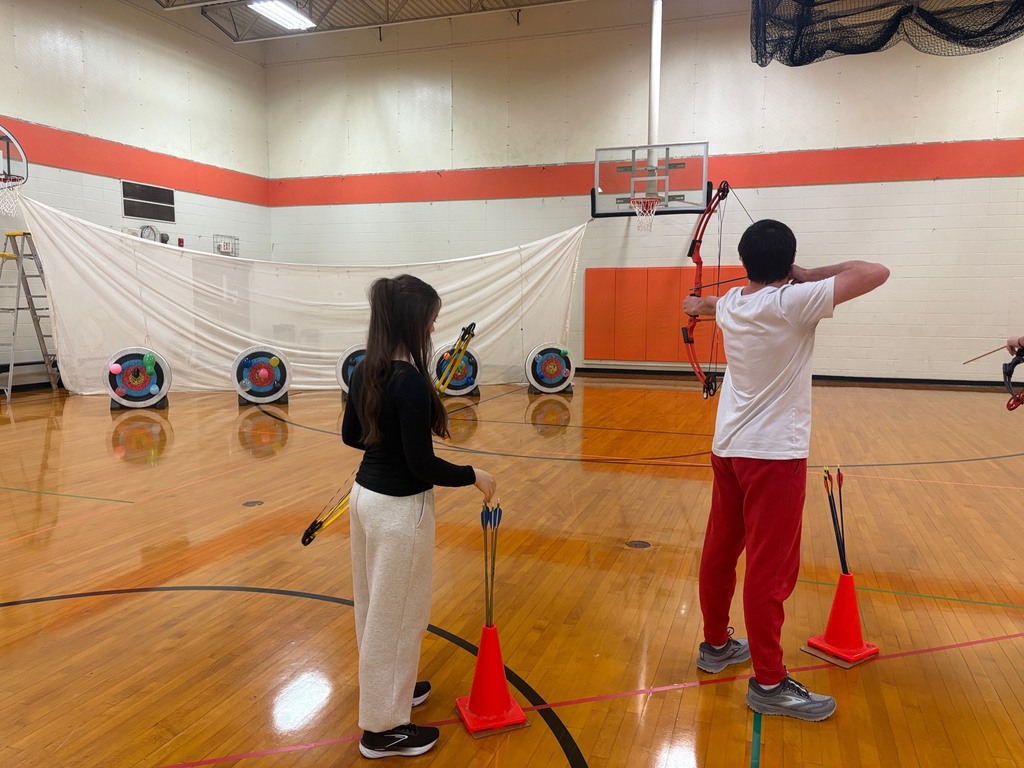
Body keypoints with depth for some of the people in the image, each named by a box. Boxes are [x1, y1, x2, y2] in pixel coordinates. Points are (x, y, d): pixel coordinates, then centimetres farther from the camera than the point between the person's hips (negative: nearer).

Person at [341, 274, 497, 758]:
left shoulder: (365, 370, 2)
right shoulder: (410, 380, -24)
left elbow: (351, 435, 11)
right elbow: (422, 465, -22)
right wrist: (473, 476, -9)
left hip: (366, 495, 9)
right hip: (399, 509, -9)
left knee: (376, 606, 23)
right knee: (396, 614, 8)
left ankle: (388, 686, 45)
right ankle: (383, 727, 25)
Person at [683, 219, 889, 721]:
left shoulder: (731, 303, 6)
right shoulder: (793, 302, -16)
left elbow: (711, 305, 31)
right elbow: (875, 273, -17)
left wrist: (697, 305, 54)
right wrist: (810, 275, -4)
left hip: (728, 448, 8)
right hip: (773, 454, -8)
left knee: (720, 549, 17)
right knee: (770, 567, 0)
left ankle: (715, 644, 33)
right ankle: (769, 683, 11)